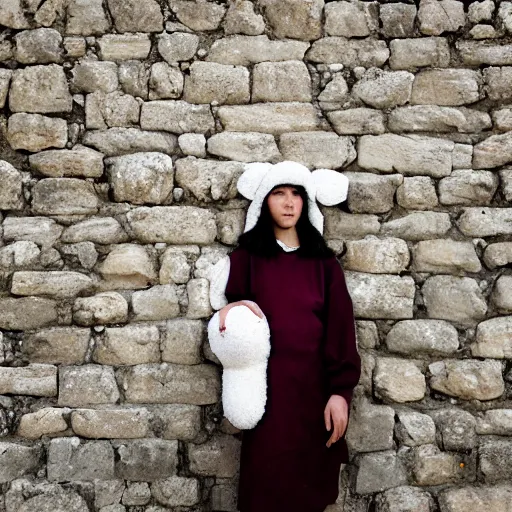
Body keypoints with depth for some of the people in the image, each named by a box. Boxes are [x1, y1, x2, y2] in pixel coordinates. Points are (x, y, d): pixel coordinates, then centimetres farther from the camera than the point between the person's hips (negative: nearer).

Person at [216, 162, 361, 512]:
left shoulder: (325, 263, 9)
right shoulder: (245, 259, 6)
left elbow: (340, 328, 2)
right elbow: (232, 323, 9)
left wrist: (340, 391, -7)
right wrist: (231, 311, -15)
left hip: (315, 386, 1)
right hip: (267, 387, -1)